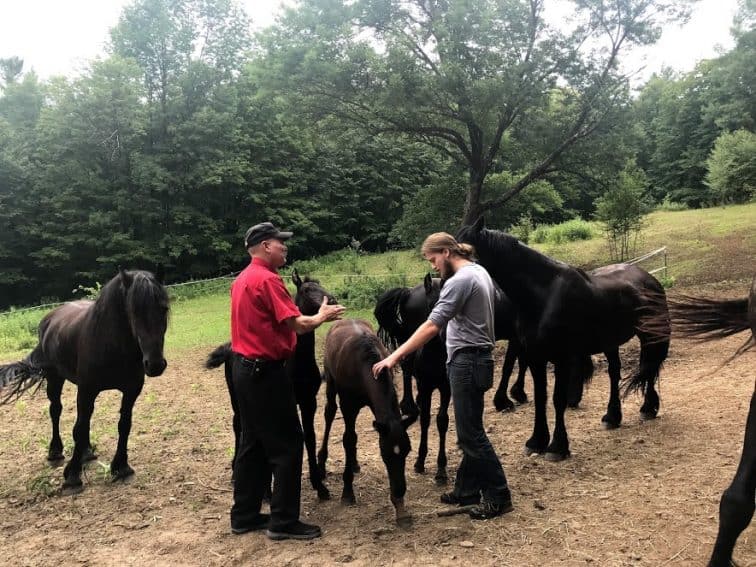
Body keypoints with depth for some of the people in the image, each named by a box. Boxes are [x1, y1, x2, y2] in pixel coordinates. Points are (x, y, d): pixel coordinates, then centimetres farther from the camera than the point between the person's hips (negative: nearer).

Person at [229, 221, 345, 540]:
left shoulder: (243, 279, 13)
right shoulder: (267, 279, -17)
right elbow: (296, 324, -20)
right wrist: (320, 318, -1)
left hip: (244, 368, 10)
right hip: (265, 372, -10)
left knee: (252, 443, 15)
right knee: (287, 444, -1)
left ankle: (245, 516, 23)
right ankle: (283, 522, 5)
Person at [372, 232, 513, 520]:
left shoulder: (459, 281, -18)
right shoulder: (480, 271, 12)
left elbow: (432, 326, -26)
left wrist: (395, 356, -28)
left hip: (466, 361, -10)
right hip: (476, 358, 10)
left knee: (471, 434, -3)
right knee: (469, 431, 15)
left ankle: (499, 496, 5)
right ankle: (467, 489, 23)